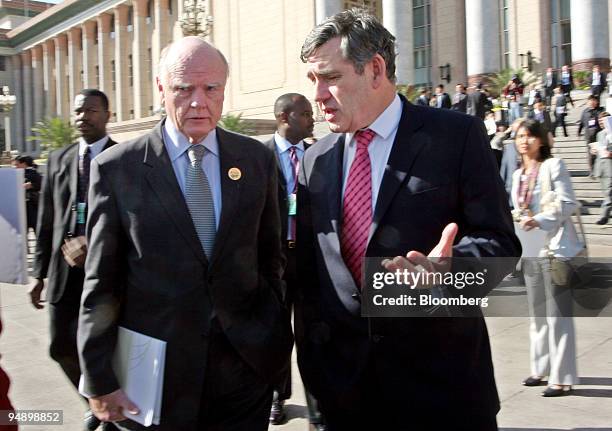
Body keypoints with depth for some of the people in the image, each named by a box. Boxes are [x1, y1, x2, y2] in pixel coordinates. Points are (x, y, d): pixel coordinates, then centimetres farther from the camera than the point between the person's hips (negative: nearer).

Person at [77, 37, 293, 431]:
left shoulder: (258, 159, 3)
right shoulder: (116, 169, -5)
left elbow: (271, 258, 9)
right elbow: (101, 284, -4)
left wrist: (277, 340, 10)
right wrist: (100, 380, -5)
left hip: (246, 364, 2)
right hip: (155, 373, -2)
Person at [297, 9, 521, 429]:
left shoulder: (458, 136, -5)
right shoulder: (315, 161, 8)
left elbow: (499, 240, -8)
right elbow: (308, 270, 11)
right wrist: (312, 359, 6)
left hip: (440, 374, -3)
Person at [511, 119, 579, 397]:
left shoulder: (553, 166, -6)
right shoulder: (518, 175, 15)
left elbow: (568, 203, -13)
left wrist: (540, 220, -24)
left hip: (555, 248, -7)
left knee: (558, 315, -5)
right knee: (537, 313, 14)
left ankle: (562, 378, 0)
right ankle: (542, 369, 24)